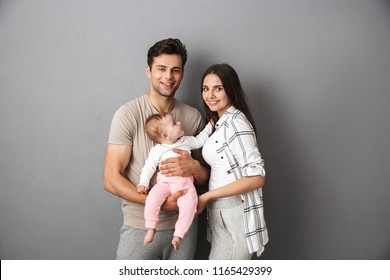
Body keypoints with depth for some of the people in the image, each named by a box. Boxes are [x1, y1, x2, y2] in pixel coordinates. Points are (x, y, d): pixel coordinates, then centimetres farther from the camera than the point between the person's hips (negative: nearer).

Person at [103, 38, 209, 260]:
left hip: (184, 225, 4)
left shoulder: (193, 117, 2)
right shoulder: (129, 114, -10)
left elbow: (205, 177, 8)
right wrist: (159, 203, -20)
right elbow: (111, 180, -12)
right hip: (141, 227, -3)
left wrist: (194, 167, -15)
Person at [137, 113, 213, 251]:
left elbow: (199, 140, 35)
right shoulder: (157, 150, 8)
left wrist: (209, 126, 35)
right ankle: (151, 228, -12)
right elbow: (149, 166, 6)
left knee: (190, 202, -26)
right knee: (152, 198, -30)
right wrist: (143, 183, -4)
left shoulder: (186, 141, 19)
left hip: (185, 181, 2)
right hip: (165, 181, -2)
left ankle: (178, 234, -17)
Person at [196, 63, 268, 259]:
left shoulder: (235, 121, -15)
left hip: (236, 219, -9)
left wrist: (206, 197, -18)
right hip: (222, 217, 9)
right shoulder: (221, 123, 15)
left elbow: (256, 177, -21)